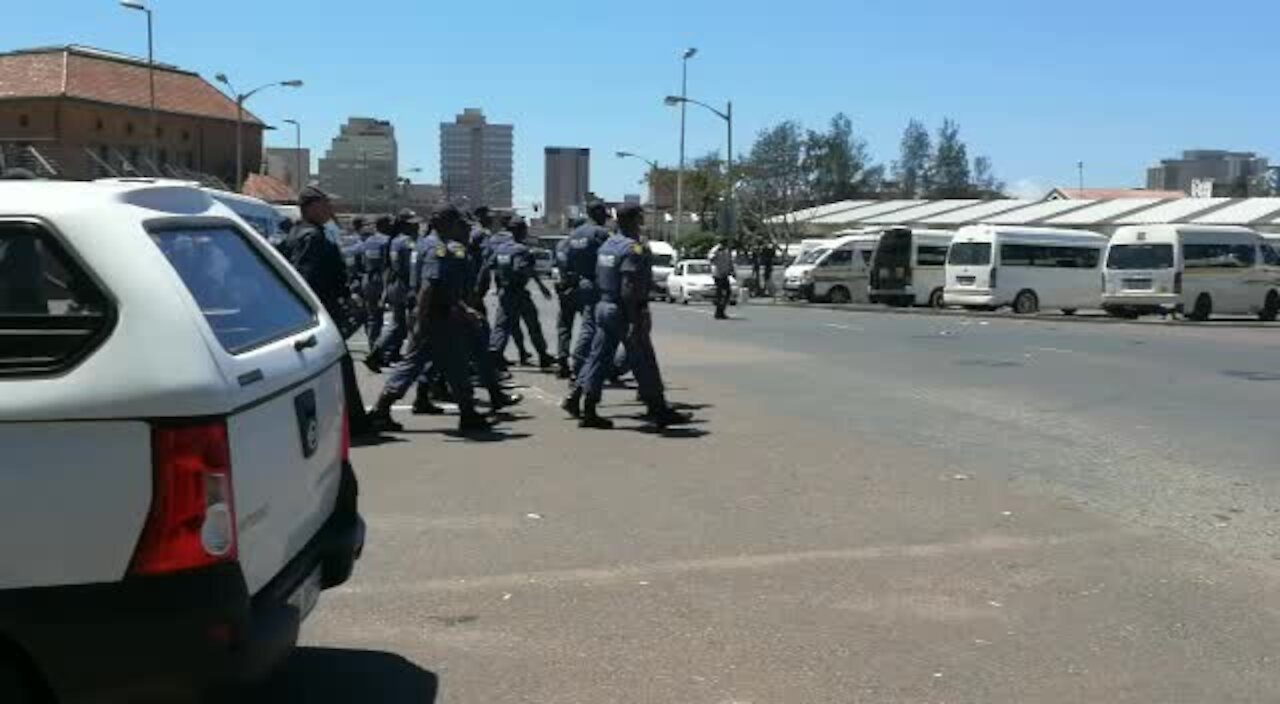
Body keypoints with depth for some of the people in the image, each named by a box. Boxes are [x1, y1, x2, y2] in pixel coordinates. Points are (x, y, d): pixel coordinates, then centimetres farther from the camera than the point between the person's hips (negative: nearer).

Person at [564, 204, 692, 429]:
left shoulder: (607, 245, 12)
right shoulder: (633, 249, -17)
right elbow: (629, 289, -24)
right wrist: (634, 322, -23)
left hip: (604, 307, 8)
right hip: (625, 313, -8)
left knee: (599, 358, 10)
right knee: (644, 364, 1)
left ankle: (577, 397, 2)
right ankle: (658, 410, 10)